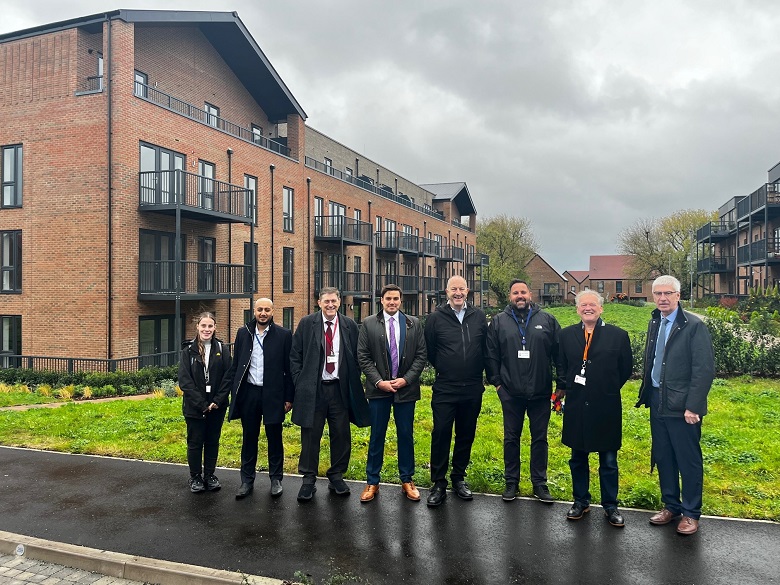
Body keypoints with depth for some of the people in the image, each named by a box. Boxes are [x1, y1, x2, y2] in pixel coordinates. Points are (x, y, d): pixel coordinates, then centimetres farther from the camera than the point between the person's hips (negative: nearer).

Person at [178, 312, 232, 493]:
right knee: (195, 442, 9)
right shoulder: (188, 350, -3)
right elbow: (184, 380, -7)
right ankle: (195, 477, 24)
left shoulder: (222, 349, 0)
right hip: (194, 407, -1)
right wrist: (201, 403, -13)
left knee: (212, 441, 11)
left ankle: (210, 475, 26)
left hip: (217, 406, 1)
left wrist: (217, 401, -12)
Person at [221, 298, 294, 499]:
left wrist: (289, 397, -4)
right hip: (248, 393, 3)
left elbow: (289, 369, -3)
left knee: (274, 438, 8)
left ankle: (276, 479, 23)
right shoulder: (243, 333, 5)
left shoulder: (283, 335, -4)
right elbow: (235, 365, 9)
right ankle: (247, 480, 23)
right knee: (249, 438, 12)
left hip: (273, 394, -2)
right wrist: (232, 391, 4)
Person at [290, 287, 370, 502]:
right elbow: (295, 355, 4)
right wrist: (300, 381, -2)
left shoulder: (349, 325, 4)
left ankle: (336, 477, 24)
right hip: (313, 388, -1)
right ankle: (309, 479, 17)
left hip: (340, 388, 2)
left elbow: (356, 357, 9)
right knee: (311, 434, 5)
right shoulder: (307, 323, 1)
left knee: (341, 435, 7)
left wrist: (353, 384, 4)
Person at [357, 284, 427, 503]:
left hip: (406, 388, 1)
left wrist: (406, 379, -9)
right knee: (376, 436, 7)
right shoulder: (369, 324, 0)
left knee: (406, 435, 9)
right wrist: (379, 381, -11)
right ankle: (372, 482, 18)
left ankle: (407, 481, 23)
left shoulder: (414, 324, 3)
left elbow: (420, 356, 1)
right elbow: (363, 357, -2)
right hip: (378, 388, -1)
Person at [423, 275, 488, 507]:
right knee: (441, 435, -1)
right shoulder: (436, 318, -4)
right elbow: (429, 351, 5)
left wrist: (478, 373, 10)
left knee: (466, 435, 12)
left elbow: (486, 348, 11)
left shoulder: (479, 316, 3)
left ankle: (458, 478, 28)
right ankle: (438, 483, 11)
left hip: (472, 390, 3)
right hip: (445, 390, -2)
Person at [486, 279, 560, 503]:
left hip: (540, 392, 0)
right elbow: (491, 355, 3)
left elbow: (559, 353, 2)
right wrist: (496, 381, -1)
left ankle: (540, 483, 23)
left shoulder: (547, 320, 2)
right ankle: (511, 482, 23)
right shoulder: (498, 322, 3)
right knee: (511, 438, 10)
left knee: (540, 438, 10)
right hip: (511, 392, 0)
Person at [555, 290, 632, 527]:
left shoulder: (618, 335, -3)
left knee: (608, 461, 9)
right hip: (576, 407, 2)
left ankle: (610, 505, 24)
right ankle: (581, 501, 29)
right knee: (578, 458, 14)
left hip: (606, 408, -2)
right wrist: (564, 387, 5)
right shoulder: (566, 335, 3)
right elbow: (560, 366, 13)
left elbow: (626, 368, 4)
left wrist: (609, 388, 5)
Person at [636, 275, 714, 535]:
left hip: (682, 406, -6)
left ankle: (691, 513, 21)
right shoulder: (654, 323, 9)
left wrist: (693, 406, -17)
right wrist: (646, 394, 8)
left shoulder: (694, 325, -12)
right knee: (663, 458, 15)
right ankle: (671, 506, 31)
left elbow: (705, 370, -15)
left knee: (689, 461, 5)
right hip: (657, 403, 7)